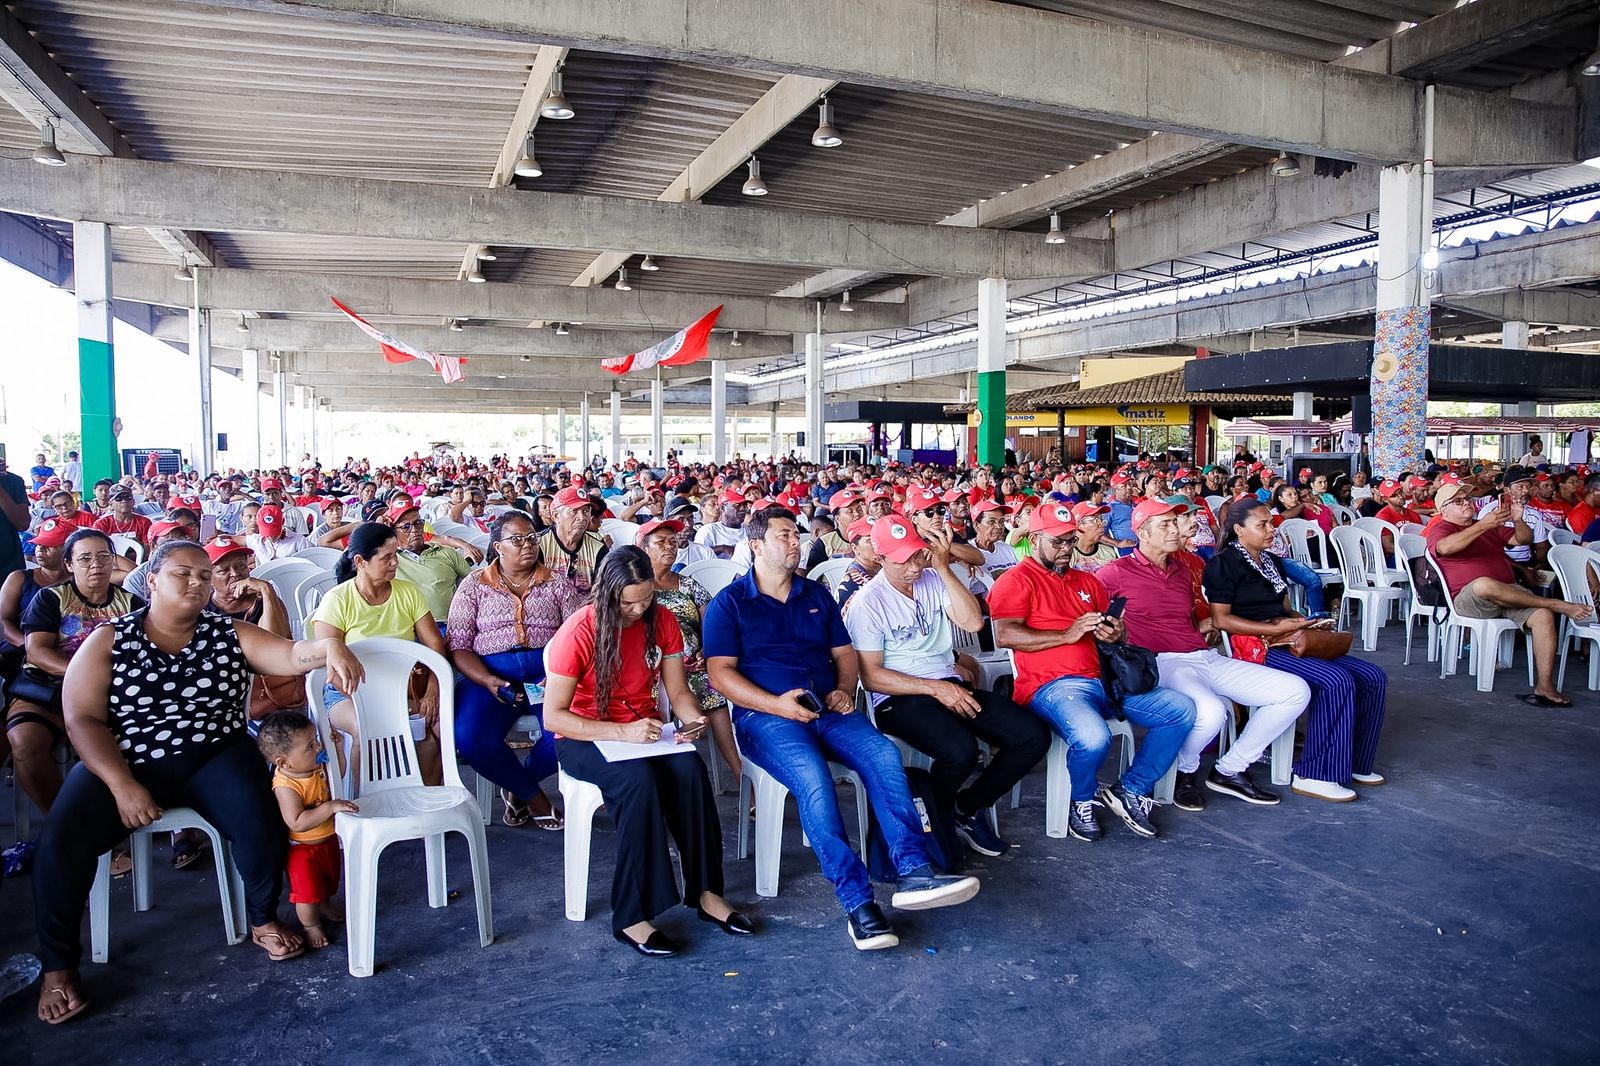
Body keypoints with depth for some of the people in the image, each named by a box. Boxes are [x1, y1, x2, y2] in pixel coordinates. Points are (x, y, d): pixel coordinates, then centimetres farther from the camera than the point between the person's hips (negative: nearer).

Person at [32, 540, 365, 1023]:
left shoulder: (230, 634, 3)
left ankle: (264, 920, 0)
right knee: (60, 838, -23)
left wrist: (329, 647, -36)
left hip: (214, 757, 0)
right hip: (123, 764, 1)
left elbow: (291, 655, -11)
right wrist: (122, 785, -17)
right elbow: (82, 718, -5)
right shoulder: (107, 641, 1)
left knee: (258, 820, -27)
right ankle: (58, 965, 1)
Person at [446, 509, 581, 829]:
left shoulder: (558, 583, 13)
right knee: (470, 739, -29)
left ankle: (516, 786, 3)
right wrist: (489, 681, -14)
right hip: (489, 674, 0)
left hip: (548, 670, 0)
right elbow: (458, 646, 3)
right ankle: (532, 794, -1)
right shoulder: (474, 585, 11)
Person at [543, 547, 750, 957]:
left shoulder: (663, 622, -2)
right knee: (639, 779, -35)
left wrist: (693, 719, -20)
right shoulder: (579, 631, -17)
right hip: (584, 737, -4)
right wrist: (622, 732, -29)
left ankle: (704, 891, -18)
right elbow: (553, 716, -18)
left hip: (644, 729, 4)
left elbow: (678, 691, 4)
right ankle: (631, 916, -27)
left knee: (691, 769, -29)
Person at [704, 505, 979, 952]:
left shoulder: (817, 596, 21)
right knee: (812, 777, -34)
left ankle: (913, 872, -30)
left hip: (827, 710, 5)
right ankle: (857, 901, -31)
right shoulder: (729, 603, 5)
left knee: (883, 753, -25)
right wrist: (776, 704, -17)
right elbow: (721, 672, -4)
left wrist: (845, 690, -2)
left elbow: (845, 652, 21)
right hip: (765, 715, -4)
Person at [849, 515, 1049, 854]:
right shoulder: (867, 603, -6)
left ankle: (967, 807, 9)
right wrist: (934, 688, -16)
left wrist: (943, 566, -11)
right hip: (899, 697, -6)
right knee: (960, 750, -35)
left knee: (1033, 737, -11)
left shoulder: (934, 579, 9)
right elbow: (870, 676, -9)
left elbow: (973, 622, -6)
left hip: (951, 685, 6)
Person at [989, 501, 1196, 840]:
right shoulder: (1015, 581, 2)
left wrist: (1115, 634, 3)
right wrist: (1067, 634, -15)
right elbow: (1005, 634, -13)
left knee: (1182, 709, -8)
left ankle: (1131, 792, 1)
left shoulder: (1087, 581, 24)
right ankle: (1082, 801, 0)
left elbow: (1112, 629, 29)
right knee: (1093, 738, -36)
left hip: (1104, 680, 7)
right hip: (1052, 685, -7)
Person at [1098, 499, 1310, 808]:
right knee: (1210, 711, -40)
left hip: (1207, 658, 8)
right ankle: (1185, 772, -3)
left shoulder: (1183, 571, 23)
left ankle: (1229, 770, 5)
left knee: (1296, 691, -2)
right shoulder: (1119, 572, -1)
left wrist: (1205, 627, 15)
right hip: (1164, 663, -8)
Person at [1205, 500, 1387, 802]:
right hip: (1253, 645, -9)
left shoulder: (1271, 561, 22)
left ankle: (1352, 762, 8)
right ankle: (1314, 776, -21)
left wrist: (1301, 621, 5)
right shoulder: (1223, 564, -5)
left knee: (1373, 676, -3)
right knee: (1336, 681, -27)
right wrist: (1274, 628, -17)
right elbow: (1221, 619, -13)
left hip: (1286, 640, 9)